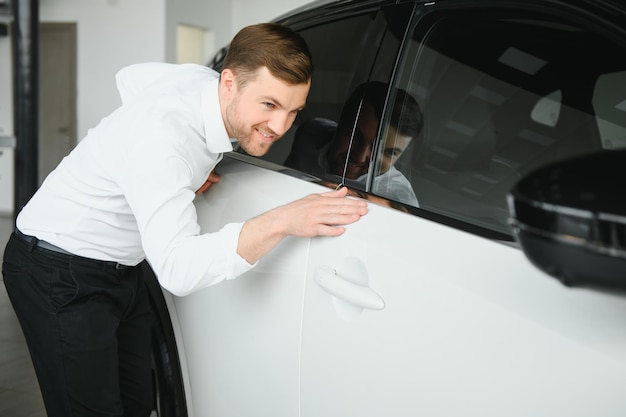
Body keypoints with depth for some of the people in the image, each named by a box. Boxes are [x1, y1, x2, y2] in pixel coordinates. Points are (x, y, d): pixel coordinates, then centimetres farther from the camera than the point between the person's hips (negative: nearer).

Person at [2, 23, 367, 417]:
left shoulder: (202, 79, -9)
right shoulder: (163, 134, -35)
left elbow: (130, 76, 13)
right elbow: (178, 269, -42)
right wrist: (281, 222, -48)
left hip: (120, 267, 8)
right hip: (60, 272, -8)